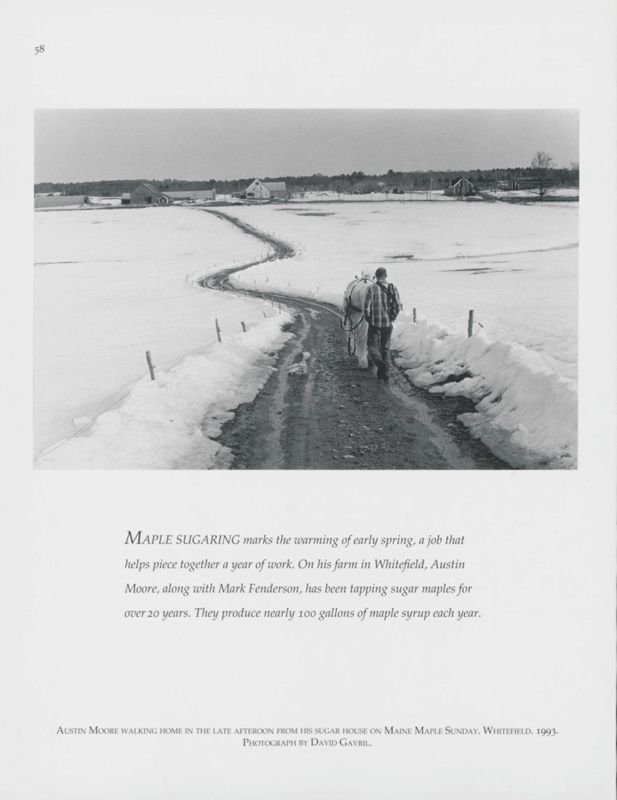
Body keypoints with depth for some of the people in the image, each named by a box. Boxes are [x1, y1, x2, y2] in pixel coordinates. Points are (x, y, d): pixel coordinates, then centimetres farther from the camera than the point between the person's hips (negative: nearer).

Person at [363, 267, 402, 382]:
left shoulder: (371, 288, -10)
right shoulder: (393, 288, -1)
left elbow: (367, 307, -11)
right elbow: (398, 307, -3)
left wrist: (368, 319, 7)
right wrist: (391, 318, 13)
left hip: (374, 323, -3)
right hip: (388, 323, 3)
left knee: (372, 346, 9)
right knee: (385, 348, 16)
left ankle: (379, 361, -22)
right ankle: (385, 375, 15)